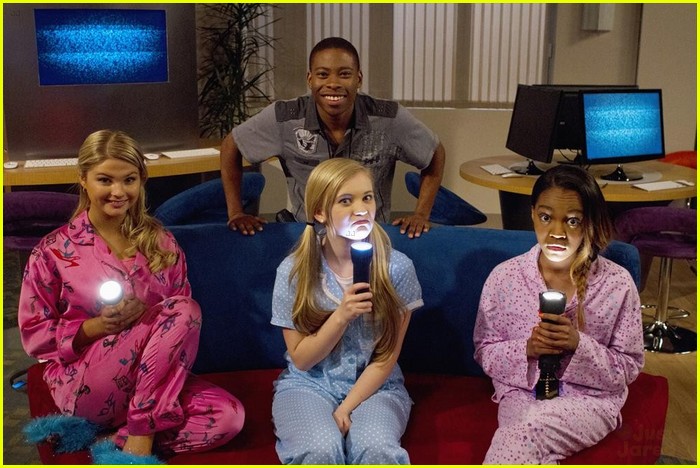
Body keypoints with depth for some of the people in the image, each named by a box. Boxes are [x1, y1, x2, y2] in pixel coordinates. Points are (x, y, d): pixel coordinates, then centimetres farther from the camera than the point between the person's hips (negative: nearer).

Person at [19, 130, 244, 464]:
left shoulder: (160, 242, 6)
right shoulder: (54, 250, -3)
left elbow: (185, 314, 6)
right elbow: (34, 335, -1)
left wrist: (145, 313, -15)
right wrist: (93, 328, -19)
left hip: (151, 378, 4)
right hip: (82, 385, -4)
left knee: (228, 417, -23)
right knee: (182, 313, -26)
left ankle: (117, 441, -12)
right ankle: (140, 440, -19)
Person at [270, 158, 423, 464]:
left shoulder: (397, 268, -8)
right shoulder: (294, 271, -9)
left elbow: (387, 357, -3)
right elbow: (301, 359, -6)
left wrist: (345, 408, -14)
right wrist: (342, 315, -21)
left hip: (375, 386, 1)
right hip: (309, 385, 0)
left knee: (377, 450, -32)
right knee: (321, 450, -31)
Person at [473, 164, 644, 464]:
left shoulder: (617, 284, -6)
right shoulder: (503, 277, -3)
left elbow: (629, 368, -1)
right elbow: (484, 352, 4)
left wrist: (579, 345, -19)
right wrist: (526, 349, -16)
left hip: (591, 399, -1)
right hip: (520, 394, 2)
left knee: (523, 434, -31)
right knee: (530, 445, -32)